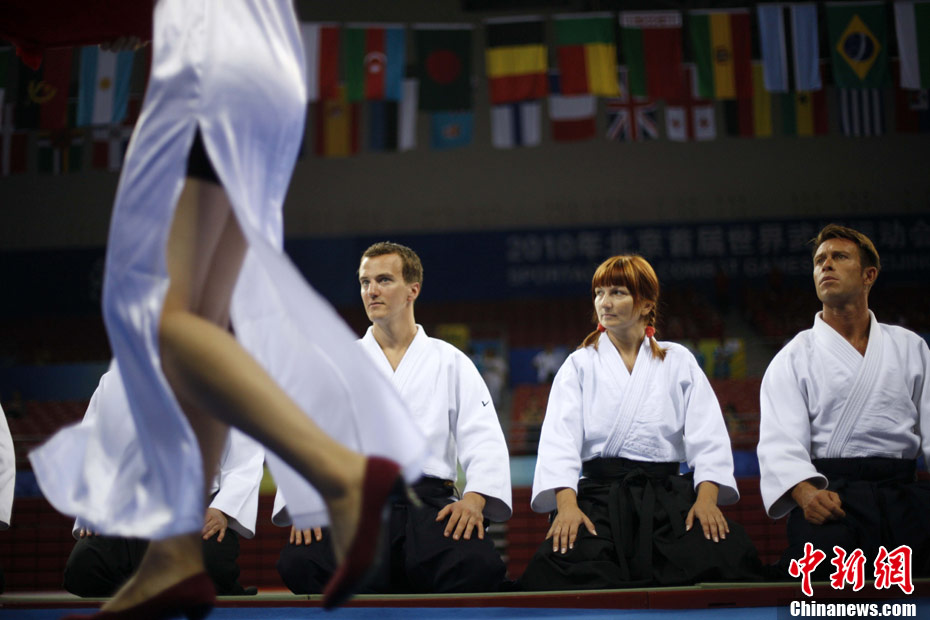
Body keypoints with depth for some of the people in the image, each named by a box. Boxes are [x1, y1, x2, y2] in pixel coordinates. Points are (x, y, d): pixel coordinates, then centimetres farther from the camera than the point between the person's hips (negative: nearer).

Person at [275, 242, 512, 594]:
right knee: (299, 562, -33)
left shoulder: (451, 362, 17)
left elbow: (484, 439, 6)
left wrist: (474, 499, -15)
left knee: (479, 565, -35)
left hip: (428, 497, -1)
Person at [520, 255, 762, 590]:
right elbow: (559, 438, -1)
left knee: (728, 556, -31)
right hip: (599, 492, -1)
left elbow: (707, 436, 5)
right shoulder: (580, 364, 14)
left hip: (667, 492, 1)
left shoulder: (678, 361, 16)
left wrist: (707, 497, -15)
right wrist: (566, 504, -20)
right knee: (562, 565, -35)